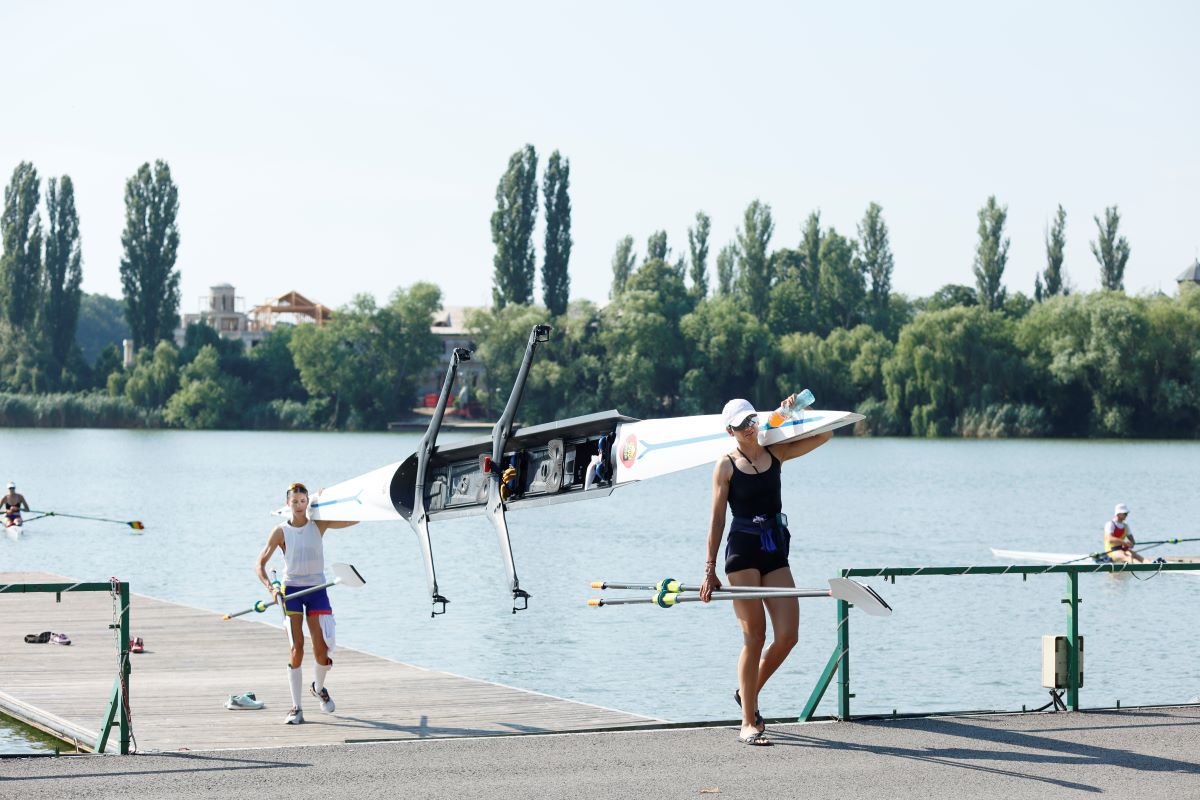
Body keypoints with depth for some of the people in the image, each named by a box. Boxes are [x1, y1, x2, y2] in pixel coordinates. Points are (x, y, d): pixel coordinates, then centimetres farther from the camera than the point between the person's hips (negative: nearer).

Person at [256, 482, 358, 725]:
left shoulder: (319, 525, 3)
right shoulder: (281, 531, -1)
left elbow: (355, 519, -1)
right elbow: (260, 564, -2)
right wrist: (271, 587, -16)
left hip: (316, 589, 1)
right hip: (290, 589, -1)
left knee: (322, 648, -2)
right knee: (297, 648, -8)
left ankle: (319, 687, 31)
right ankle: (296, 708, -3)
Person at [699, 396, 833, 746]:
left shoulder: (776, 453, 10)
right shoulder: (726, 466, 0)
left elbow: (824, 434, 10)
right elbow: (717, 520, -1)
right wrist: (710, 570, -3)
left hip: (776, 552, 5)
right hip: (743, 551, -4)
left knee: (788, 635, -2)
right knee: (755, 637, -5)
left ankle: (748, 693, 23)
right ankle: (748, 724, 2)